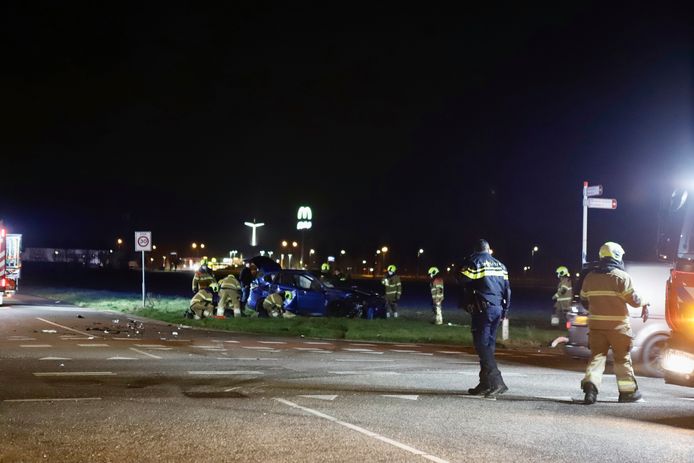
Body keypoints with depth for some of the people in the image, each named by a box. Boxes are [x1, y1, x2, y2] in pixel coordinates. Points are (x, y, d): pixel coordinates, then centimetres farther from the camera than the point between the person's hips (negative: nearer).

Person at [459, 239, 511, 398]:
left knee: (482, 345, -7)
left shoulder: (474, 261, -3)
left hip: (483, 309, -7)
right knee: (489, 345, 12)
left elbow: (463, 280, -11)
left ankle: (496, 382, -17)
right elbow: (507, 290, 17)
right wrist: (504, 312, 21)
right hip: (497, 309, 7)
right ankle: (485, 384, 14)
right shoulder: (500, 265, 16)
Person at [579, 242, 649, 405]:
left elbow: (584, 300, 14)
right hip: (617, 324, -3)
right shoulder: (622, 276, -9)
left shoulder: (590, 277, 7)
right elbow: (633, 300, -9)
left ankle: (590, 384, -17)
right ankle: (628, 391, 19)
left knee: (597, 355, 4)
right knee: (622, 358, 10)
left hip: (596, 324, 3)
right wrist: (644, 303, 12)